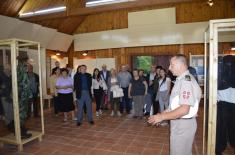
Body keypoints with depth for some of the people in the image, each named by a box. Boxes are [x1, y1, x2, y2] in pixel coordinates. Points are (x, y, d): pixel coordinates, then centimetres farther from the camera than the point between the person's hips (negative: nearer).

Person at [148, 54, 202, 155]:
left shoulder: (186, 81, -23)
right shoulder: (183, 79, 9)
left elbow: (184, 110, -29)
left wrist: (162, 117, -23)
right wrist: (168, 110, 10)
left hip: (183, 125, -9)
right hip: (179, 123, 9)